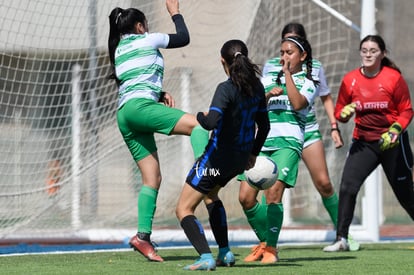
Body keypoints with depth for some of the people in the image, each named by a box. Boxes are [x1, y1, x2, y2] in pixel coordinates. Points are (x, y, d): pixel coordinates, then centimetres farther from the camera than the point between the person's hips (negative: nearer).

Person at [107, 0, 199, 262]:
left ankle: (143, 235, -7)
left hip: (125, 116, 8)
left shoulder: (119, 50, 29)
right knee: (198, 125, -18)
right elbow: (184, 38, 16)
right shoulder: (146, 40, 7)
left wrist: (160, 93, 18)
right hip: (140, 106, -8)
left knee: (153, 177, 3)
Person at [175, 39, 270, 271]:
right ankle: (225, 253, 28)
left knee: (184, 209, -1)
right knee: (210, 193, 34)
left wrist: (201, 116, -10)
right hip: (241, 158, 8)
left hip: (219, 156, -8)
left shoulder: (226, 89, -21)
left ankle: (206, 258, -19)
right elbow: (264, 125, 11)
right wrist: (254, 153, 24)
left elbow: (210, 123, -33)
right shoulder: (256, 87, 1)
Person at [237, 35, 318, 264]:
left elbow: (298, 103, -10)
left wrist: (287, 73, -4)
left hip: (287, 142, -4)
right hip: (260, 142, 4)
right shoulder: (269, 76, 21)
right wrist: (268, 95, -2)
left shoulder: (308, 82, 10)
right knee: (246, 197, -5)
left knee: (273, 193, -19)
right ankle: (264, 243, 15)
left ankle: (271, 248, -6)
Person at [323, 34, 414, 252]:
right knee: (347, 187, -13)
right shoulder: (350, 80, -1)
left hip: (392, 143, -2)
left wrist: (394, 131, -20)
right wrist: (345, 112, -15)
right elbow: (339, 111, 9)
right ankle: (341, 239, -7)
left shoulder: (393, 78, -9)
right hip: (363, 142, 3)